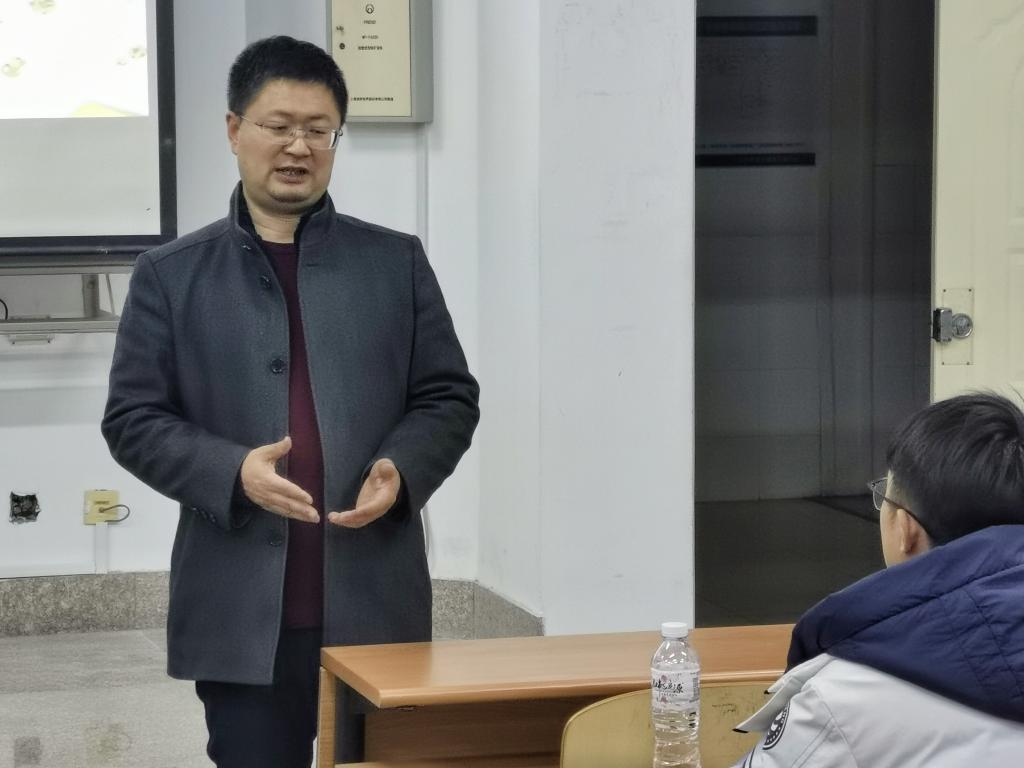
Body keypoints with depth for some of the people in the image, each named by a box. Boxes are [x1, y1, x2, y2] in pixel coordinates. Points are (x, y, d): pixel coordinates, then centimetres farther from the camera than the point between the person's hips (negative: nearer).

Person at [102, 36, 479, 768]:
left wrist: (401, 469, -12)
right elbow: (133, 419, 2)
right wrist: (232, 471, -16)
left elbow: (450, 397, 9)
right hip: (242, 612, -1)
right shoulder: (172, 275, 6)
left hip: (375, 602, 1)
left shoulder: (397, 262, 9)